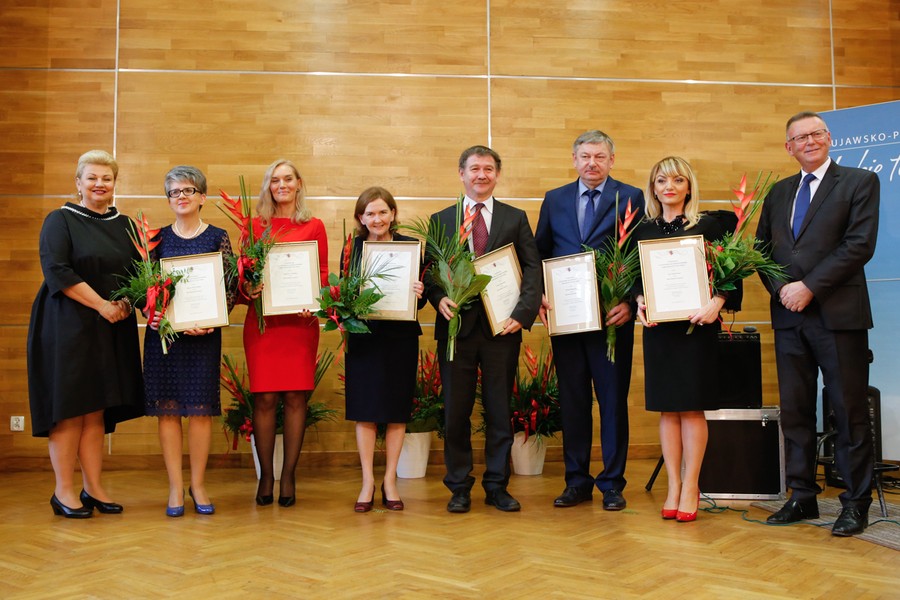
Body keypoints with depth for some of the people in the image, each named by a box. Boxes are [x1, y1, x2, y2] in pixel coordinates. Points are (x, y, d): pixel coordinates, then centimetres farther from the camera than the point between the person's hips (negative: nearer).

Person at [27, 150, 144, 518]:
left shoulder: (123, 225, 14)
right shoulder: (60, 220, -1)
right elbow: (57, 271, -13)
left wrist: (127, 302, -6)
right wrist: (101, 304, -16)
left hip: (112, 328, 5)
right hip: (68, 325, -5)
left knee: (97, 409, 6)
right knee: (69, 408, -3)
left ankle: (92, 488, 12)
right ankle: (63, 491, 6)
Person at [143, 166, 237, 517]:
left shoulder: (218, 237, 4)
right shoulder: (158, 238, 9)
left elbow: (230, 289, 0)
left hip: (204, 333, -1)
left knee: (200, 408, 1)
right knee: (167, 408, 1)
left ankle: (198, 484, 14)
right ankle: (175, 487, 11)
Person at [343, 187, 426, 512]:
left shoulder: (410, 246, 2)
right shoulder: (352, 248, 4)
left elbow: (420, 299, 2)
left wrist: (419, 293, -20)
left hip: (401, 336, 0)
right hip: (364, 336, 0)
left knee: (397, 411, 5)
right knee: (365, 411, 3)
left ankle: (390, 480, 18)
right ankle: (368, 482, 14)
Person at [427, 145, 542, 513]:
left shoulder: (516, 219, 10)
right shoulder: (441, 220, 11)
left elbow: (533, 268, 2)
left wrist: (523, 312, -12)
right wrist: (439, 298, -14)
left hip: (502, 329, 0)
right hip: (456, 326, 0)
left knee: (500, 411, 6)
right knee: (455, 413, 5)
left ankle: (497, 486, 19)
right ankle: (459, 488, 18)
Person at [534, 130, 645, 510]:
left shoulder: (631, 198, 3)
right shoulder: (554, 200, 13)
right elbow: (539, 254, 14)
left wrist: (629, 301, -14)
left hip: (613, 316, -3)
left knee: (613, 399, 3)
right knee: (572, 399, 8)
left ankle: (612, 483, 14)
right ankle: (577, 481, 19)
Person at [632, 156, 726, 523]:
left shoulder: (708, 226, 1)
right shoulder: (643, 231, 9)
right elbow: (635, 279, 12)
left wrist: (716, 304, -17)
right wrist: (639, 302, -7)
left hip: (696, 325, -3)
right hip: (658, 327, 3)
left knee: (692, 407, 0)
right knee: (666, 408, 6)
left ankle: (691, 488, 10)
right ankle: (673, 486, 15)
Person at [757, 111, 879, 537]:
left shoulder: (860, 182, 1)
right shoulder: (778, 192, 17)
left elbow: (860, 244, -10)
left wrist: (809, 287, -15)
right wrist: (781, 288, -5)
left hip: (838, 314, -5)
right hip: (789, 315, 5)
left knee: (849, 410, 1)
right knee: (794, 410, 8)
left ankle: (856, 504, 11)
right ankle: (802, 497, 18)